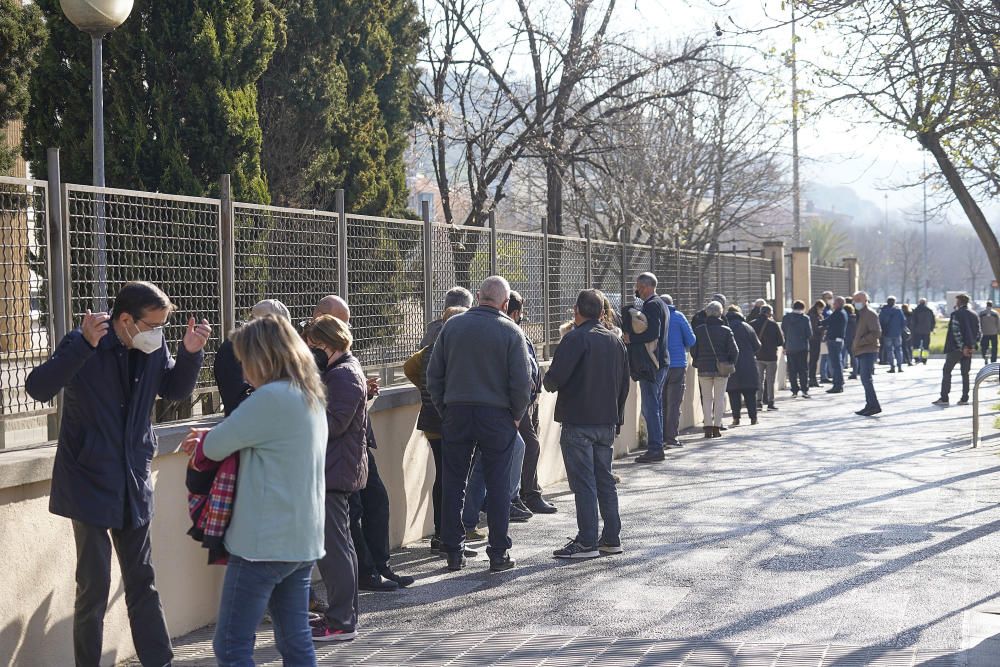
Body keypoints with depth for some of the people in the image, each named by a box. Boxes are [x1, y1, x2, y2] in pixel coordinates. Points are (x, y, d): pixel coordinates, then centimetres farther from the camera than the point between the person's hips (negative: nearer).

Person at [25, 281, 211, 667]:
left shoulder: (154, 347, -1)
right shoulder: (83, 345, -16)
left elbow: (176, 391, 12)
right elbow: (38, 389, -29)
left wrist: (190, 353, -7)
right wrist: (85, 345, -40)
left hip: (134, 484, 5)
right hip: (89, 482, -5)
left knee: (142, 583, 12)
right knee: (94, 585, -1)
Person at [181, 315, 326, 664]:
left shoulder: (271, 398, -17)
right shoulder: (311, 398, 12)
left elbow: (215, 447, -12)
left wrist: (205, 440, 11)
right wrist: (211, 439, 9)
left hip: (265, 541, -9)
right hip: (303, 540, 9)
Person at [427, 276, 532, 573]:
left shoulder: (452, 326, 2)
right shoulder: (511, 331, -6)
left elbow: (433, 374, 4)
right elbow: (522, 381, -8)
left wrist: (443, 409, 12)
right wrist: (517, 415, 5)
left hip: (456, 412, 2)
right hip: (497, 415, -2)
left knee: (453, 483, 9)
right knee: (498, 485, 6)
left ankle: (454, 552, 12)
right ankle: (499, 553, 9)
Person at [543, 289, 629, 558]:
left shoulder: (575, 339, -13)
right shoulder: (615, 341, 11)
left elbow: (555, 377, -19)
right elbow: (625, 383, 15)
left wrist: (549, 384, 4)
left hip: (578, 422, -7)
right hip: (607, 422, 7)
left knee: (583, 483, -4)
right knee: (605, 480, 14)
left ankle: (587, 542, -2)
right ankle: (612, 538, 18)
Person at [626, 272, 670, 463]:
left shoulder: (651, 305, -14)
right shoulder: (661, 304, 18)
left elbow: (653, 333, -25)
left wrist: (630, 339, -17)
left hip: (651, 364, -11)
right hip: (661, 361, 11)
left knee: (650, 407, -8)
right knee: (656, 406, 14)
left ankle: (654, 448, -8)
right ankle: (657, 447, 19)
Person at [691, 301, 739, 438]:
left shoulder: (699, 330, -2)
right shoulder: (726, 330, -5)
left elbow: (693, 350, 0)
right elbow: (734, 351, -6)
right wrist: (730, 365, 7)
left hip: (704, 369, 1)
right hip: (722, 370, -1)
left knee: (707, 398, 8)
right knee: (719, 398, 7)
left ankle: (708, 427, 0)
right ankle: (717, 427, 4)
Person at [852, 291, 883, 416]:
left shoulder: (870, 314, -10)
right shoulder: (862, 314, 20)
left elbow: (876, 333, -20)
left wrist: (860, 342, -20)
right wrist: (855, 346, 14)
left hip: (868, 351, -10)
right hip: (862, 352, 10)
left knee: (866, 379, -14)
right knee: (865, 379, 12)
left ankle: (874, 405, -13)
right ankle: (870, 405, 17)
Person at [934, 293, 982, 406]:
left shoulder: (956, 314, -10)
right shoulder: (974, 315, 10)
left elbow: (956, 332, -17)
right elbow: (978, 333, 10)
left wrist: (962, 347, -15)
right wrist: (973, 346, 8)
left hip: (955, 349, -6)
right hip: (969, 350, 6)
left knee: (947, 372, 0)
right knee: (965, 374, 10)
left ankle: (944, 398, -5)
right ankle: (964, 399, 8)